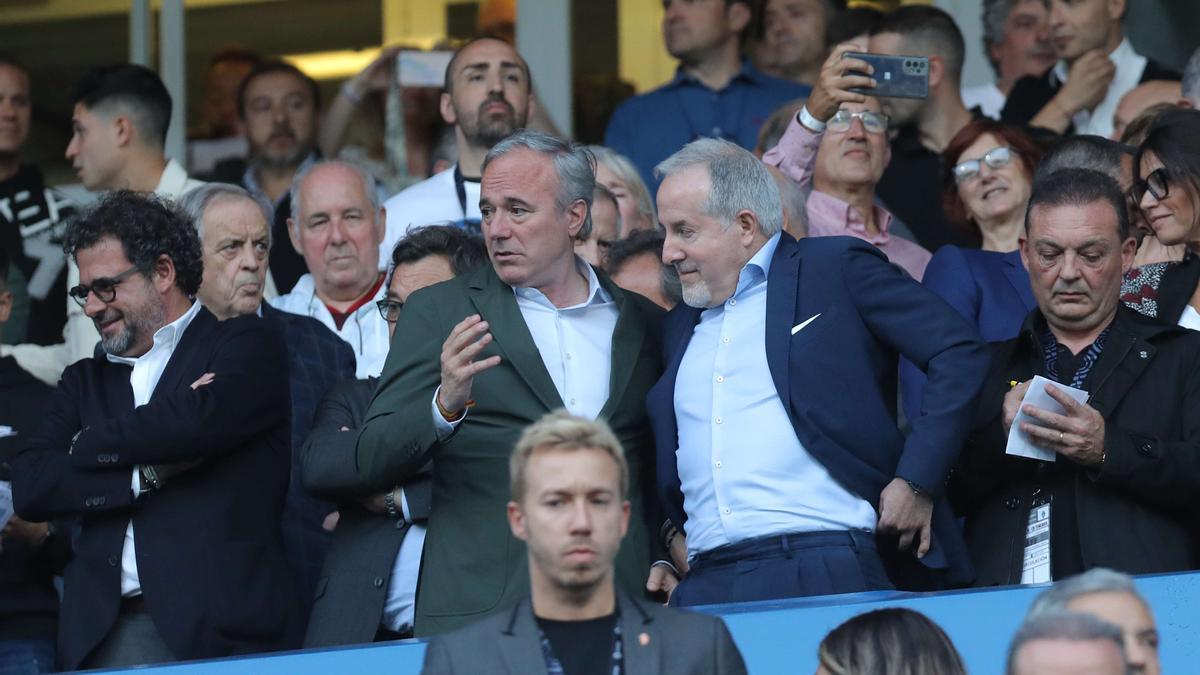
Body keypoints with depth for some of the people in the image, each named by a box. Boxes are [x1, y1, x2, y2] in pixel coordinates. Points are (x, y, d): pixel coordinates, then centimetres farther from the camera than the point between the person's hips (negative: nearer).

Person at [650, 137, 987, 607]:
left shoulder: (838, 269, 5)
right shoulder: (678, 329, 23)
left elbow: (959, 354, -2)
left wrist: (916, 482, -8)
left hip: (829, 570, -5)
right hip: (706, 585, 5)